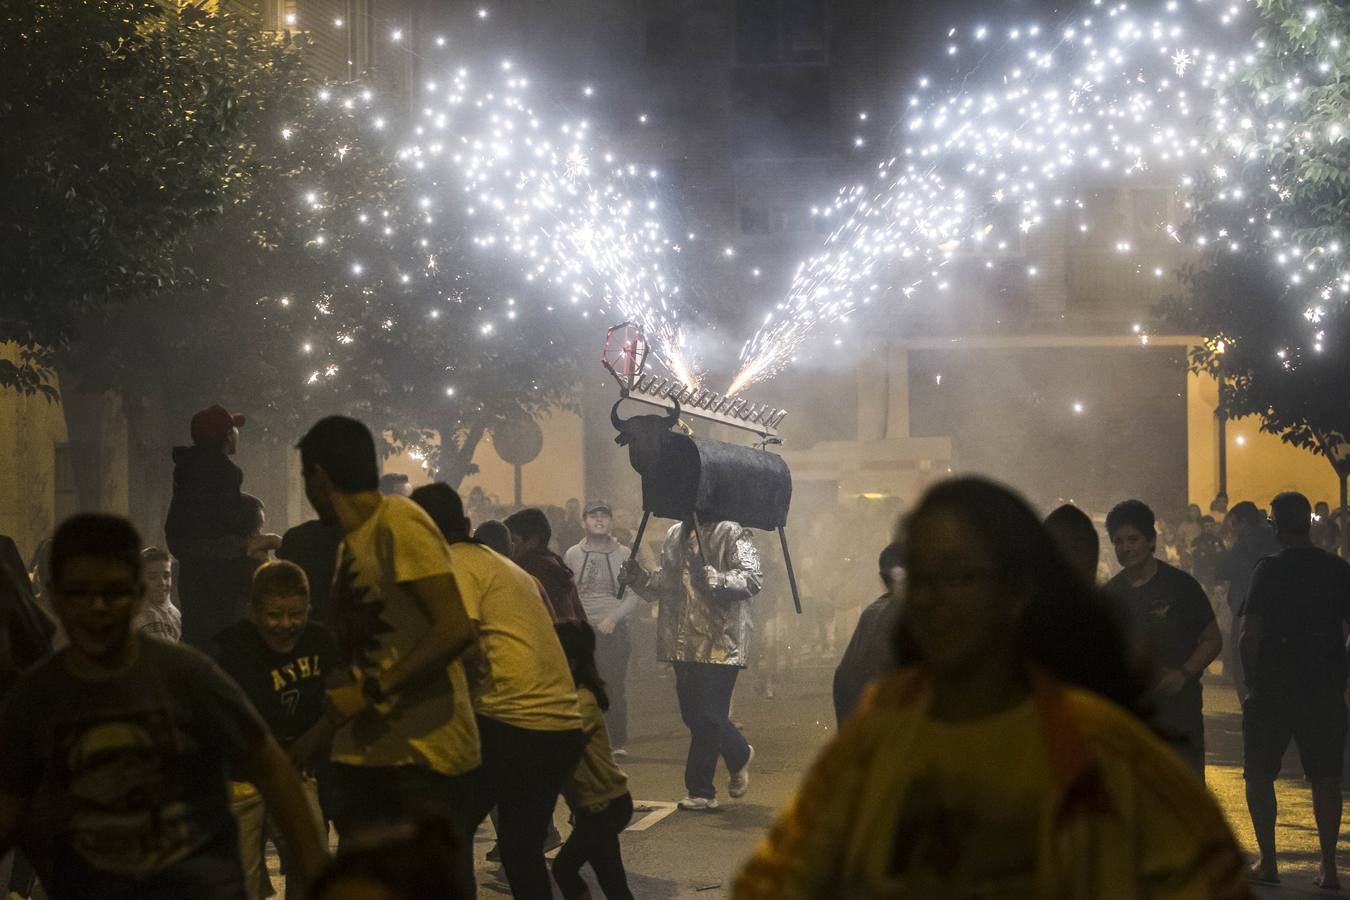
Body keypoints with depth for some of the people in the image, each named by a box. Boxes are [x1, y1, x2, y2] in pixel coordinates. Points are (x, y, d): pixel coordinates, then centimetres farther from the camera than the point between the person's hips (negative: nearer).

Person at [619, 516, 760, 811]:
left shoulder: (731, 535, -7)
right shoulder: (675, 536, 15)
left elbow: (752, 578, -19)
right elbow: (665, 583, 24)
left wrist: (712, 578, -33)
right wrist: (639, 578, 4)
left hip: (720, 643, -7)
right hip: (684, 643, 7)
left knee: (707, 716, -6)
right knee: (694, 714, 12)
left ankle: (701, 790, 4)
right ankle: (739, 756, 36)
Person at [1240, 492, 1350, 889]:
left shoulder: (1270, 570, -11)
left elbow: (1250, 635, -14)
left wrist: (1252, 679, -1)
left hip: (1274, 687, -3)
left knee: (1260, 774, 8)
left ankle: (1268, 861, 5)